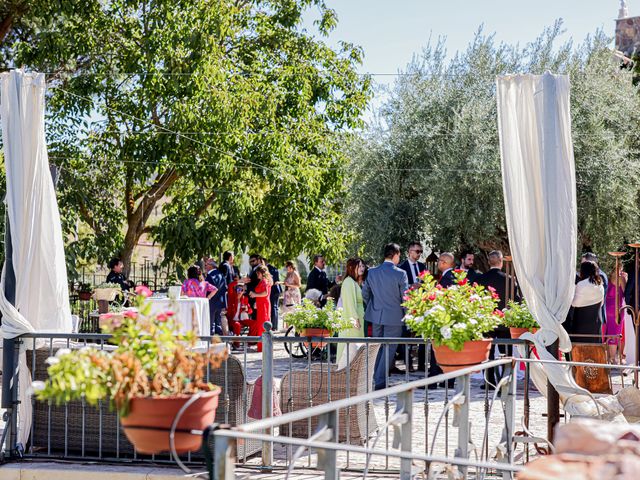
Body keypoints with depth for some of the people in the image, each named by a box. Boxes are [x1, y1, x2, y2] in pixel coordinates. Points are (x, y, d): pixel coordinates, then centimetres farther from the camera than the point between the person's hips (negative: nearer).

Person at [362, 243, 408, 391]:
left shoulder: (372, 272, 1)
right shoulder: (400, 274, -13)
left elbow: (365, 294, 9)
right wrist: (407, 315, 6)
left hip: (376, 316, 5)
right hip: (394, 317, -5)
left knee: (380, 348, 18)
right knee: (389, 349, 1)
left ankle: (377, 378, 24)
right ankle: (380, 382, -1)